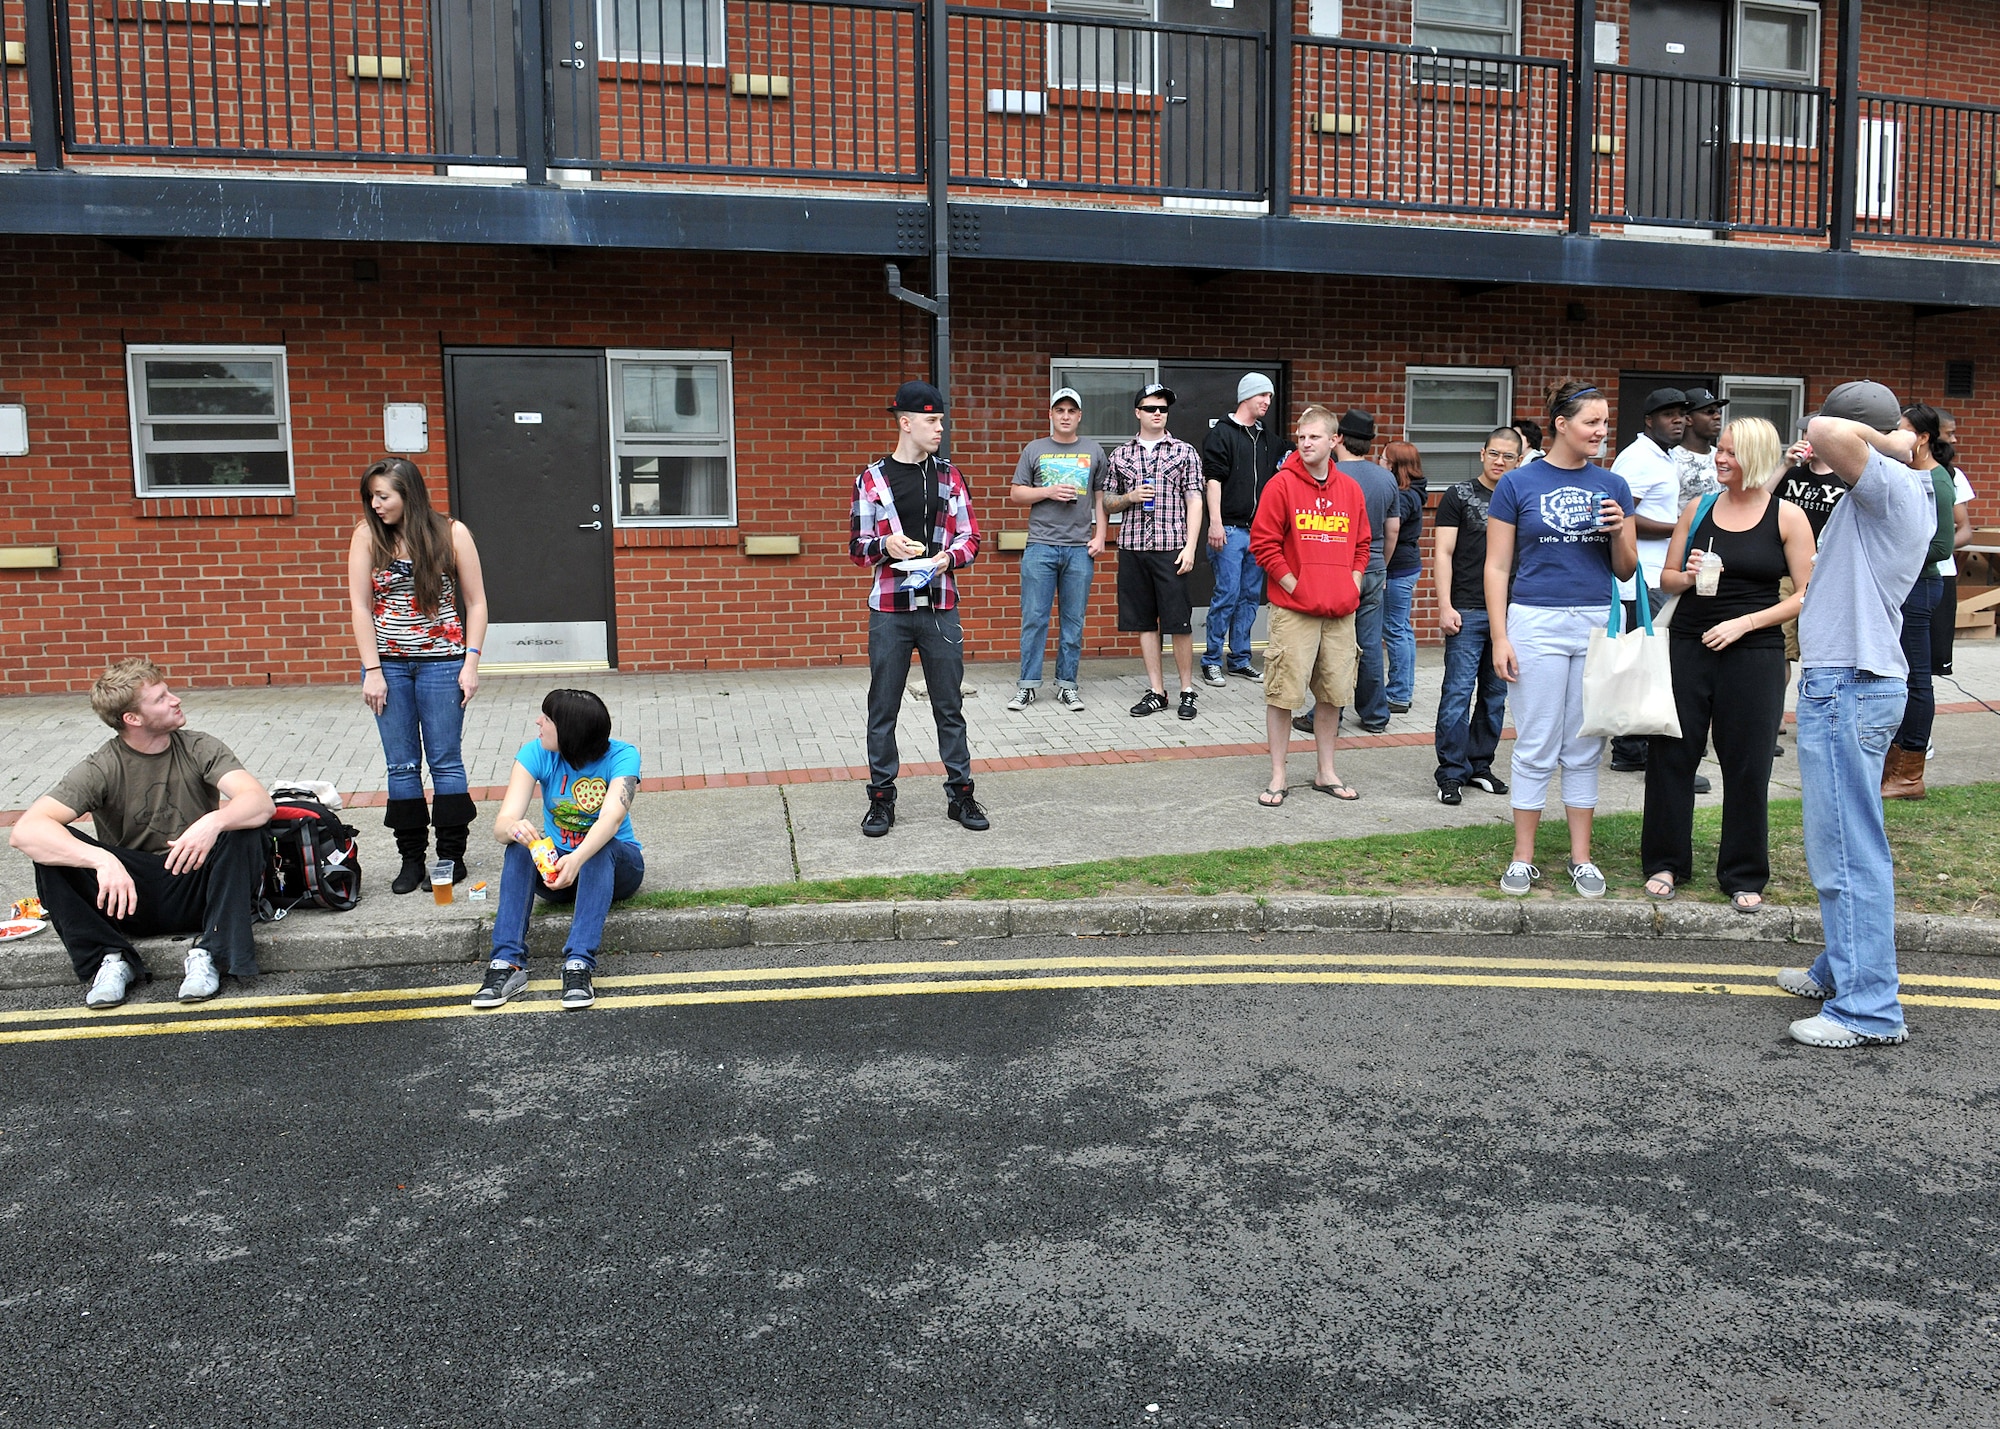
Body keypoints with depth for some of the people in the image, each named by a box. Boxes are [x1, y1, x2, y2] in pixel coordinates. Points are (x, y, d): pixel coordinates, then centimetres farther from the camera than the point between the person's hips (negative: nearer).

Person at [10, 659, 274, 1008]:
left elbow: (261, 802, -20)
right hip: (129, 894, 0)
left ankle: (209, 952, -25)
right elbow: (25, 830, -23)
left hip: (196, 894, 0)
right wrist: (102, 859, -40)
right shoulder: (102, 769, -9)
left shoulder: (200, 749, -4)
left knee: (244, 827, -26)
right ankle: (112, 958, -21)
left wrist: (215, 821, -43)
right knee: (49, 846, -22)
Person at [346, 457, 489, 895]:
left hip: (440, 662, -2)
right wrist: (372, 670, -5)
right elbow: (360, 605, 0)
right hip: (388, 664, 2)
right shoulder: (367, 535, -1)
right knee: (402, 766, 6)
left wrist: (470, 663, -7)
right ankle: (411, 859, 14)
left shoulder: (452, 534, -4)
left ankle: (452, 856, 13)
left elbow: (475, 603, 0)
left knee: (446, 762, 3)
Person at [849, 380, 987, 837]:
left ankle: (960, 794, 16)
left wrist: (949, 556, -10)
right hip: (889, 611, -2)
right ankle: (881, 799, 14)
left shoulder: (949, 475, 9)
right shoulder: (872, 479, 1)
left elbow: (971, 537, 11)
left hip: (940, 608, 2)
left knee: (950, 706, 7)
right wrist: (885, 546, -18)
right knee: (883, 709, 3)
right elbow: (857, 547, 3)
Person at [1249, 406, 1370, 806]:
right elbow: (1263, 543, -7)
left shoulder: (1350, 490, 9)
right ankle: (1278, 777, 9)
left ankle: (1326, 773, 24)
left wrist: (1352, 586, 5)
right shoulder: (1282, 485, -5)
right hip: (1293, 611, -4)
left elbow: (1362, 545, 18)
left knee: (1333, 693, 11)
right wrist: (1296, 587, -10)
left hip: (1341, 612, 5)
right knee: (1282, 693, -2)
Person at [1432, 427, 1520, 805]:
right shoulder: (1459, 495, 1)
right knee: (1458, 693, -7)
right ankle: (1451, 774, -1)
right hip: (1468, 611, -4)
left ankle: (1480, 765, 21)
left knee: (1495, 695, 10)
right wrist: (1445, 606, -11)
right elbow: (1443, 553, -2)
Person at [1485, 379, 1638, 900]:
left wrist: (1620, 531, -7)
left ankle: (1581, 858, 19)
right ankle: (1523, 858, 12)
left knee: (1585, 748, 9)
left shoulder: (1612, 486, 9)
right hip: (1536, 624, -3)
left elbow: (1626, 570, 13)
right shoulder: (1517, 484, -1)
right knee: (1536, 748, 1)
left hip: (1598, 625, 3)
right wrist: (1499, 638, -7)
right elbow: (1497, 567, -1)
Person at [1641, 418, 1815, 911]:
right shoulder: (1698, 508, 7)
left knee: (1747, 764, 4)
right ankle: (1665, 862, 19)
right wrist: (1688, 576, -10)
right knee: (1671, 753, 4)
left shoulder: (1787, 517, -1)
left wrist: (1744, 622, -12)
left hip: (1755, 653, -2)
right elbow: (1666, 577, 13)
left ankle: (1744, 875, 19)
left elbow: (1806, 595, -2)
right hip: (1689, 646, 2)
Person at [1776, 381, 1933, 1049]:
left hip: (1847, 686, -11)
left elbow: (1824, 433, -30)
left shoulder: (1892, 486, -16)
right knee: (1845, 843, 19)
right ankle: (1842, 969, 31)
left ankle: (1869, 1008, -2)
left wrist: (1891, 443, -14)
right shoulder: (1911, 494, 15)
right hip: (1856, 681, 11)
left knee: (1848, 850, -7)